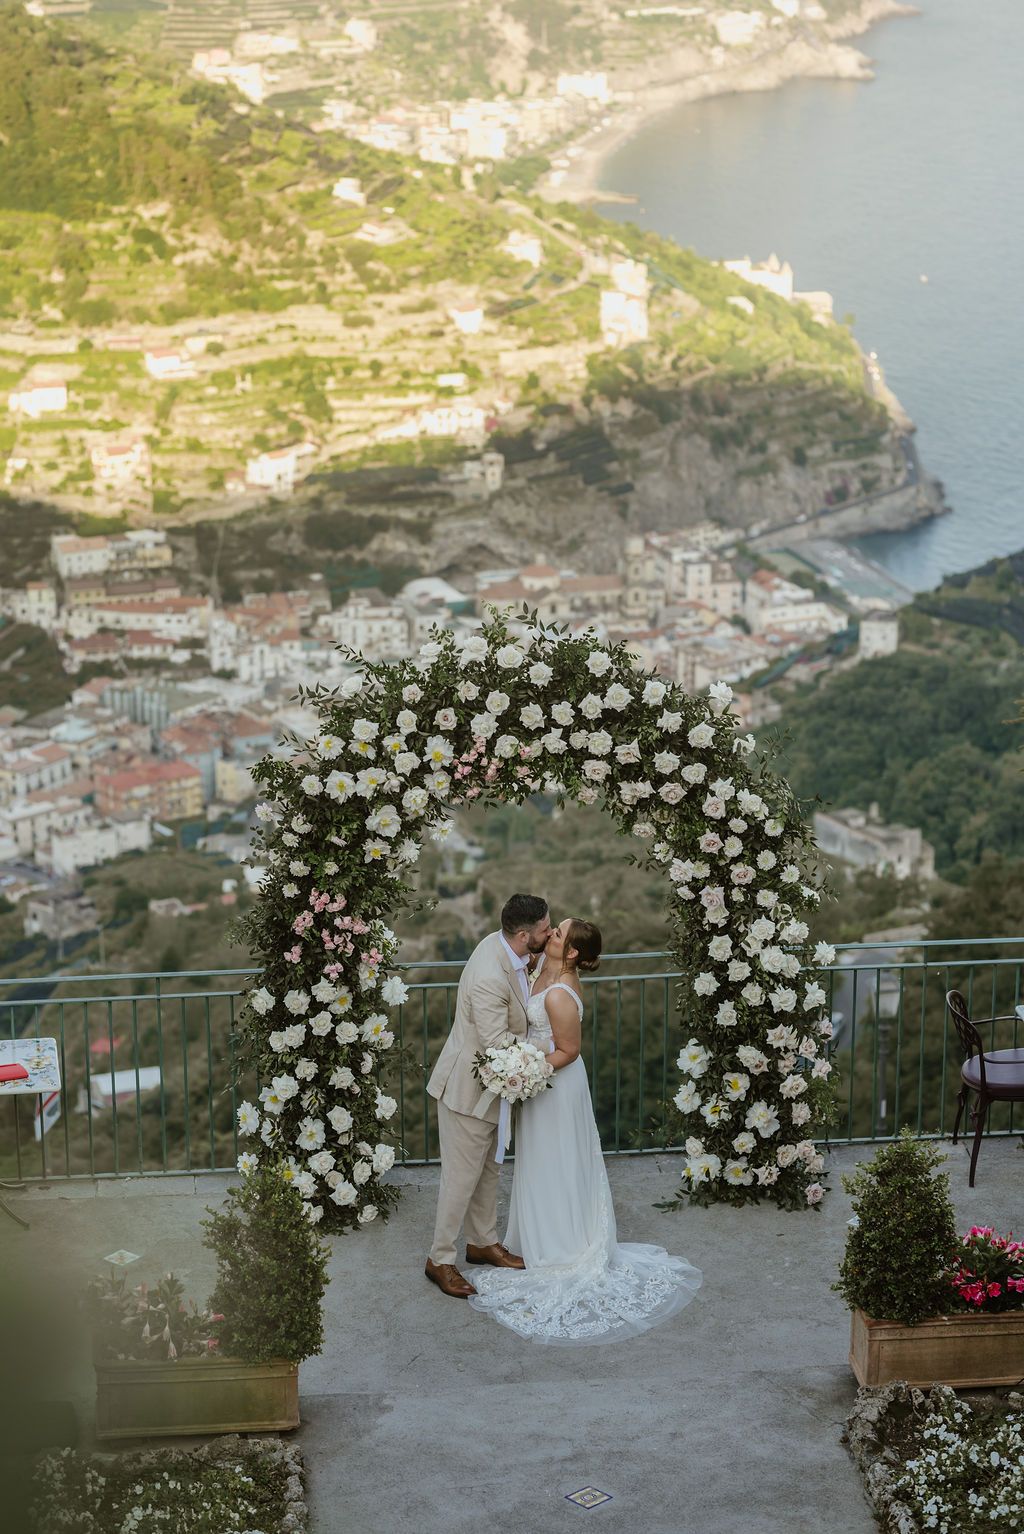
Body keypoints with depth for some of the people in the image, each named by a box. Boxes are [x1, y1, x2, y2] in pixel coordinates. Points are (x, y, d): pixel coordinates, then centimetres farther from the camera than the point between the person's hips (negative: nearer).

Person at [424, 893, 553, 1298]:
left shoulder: (501, 944, -7)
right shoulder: (489, 979, -35)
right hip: (468, 1086, -9)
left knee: (487, 1168, 21)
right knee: (462, 1174, 2)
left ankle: (483, 1243, 37)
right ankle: (440, 1260, 15)